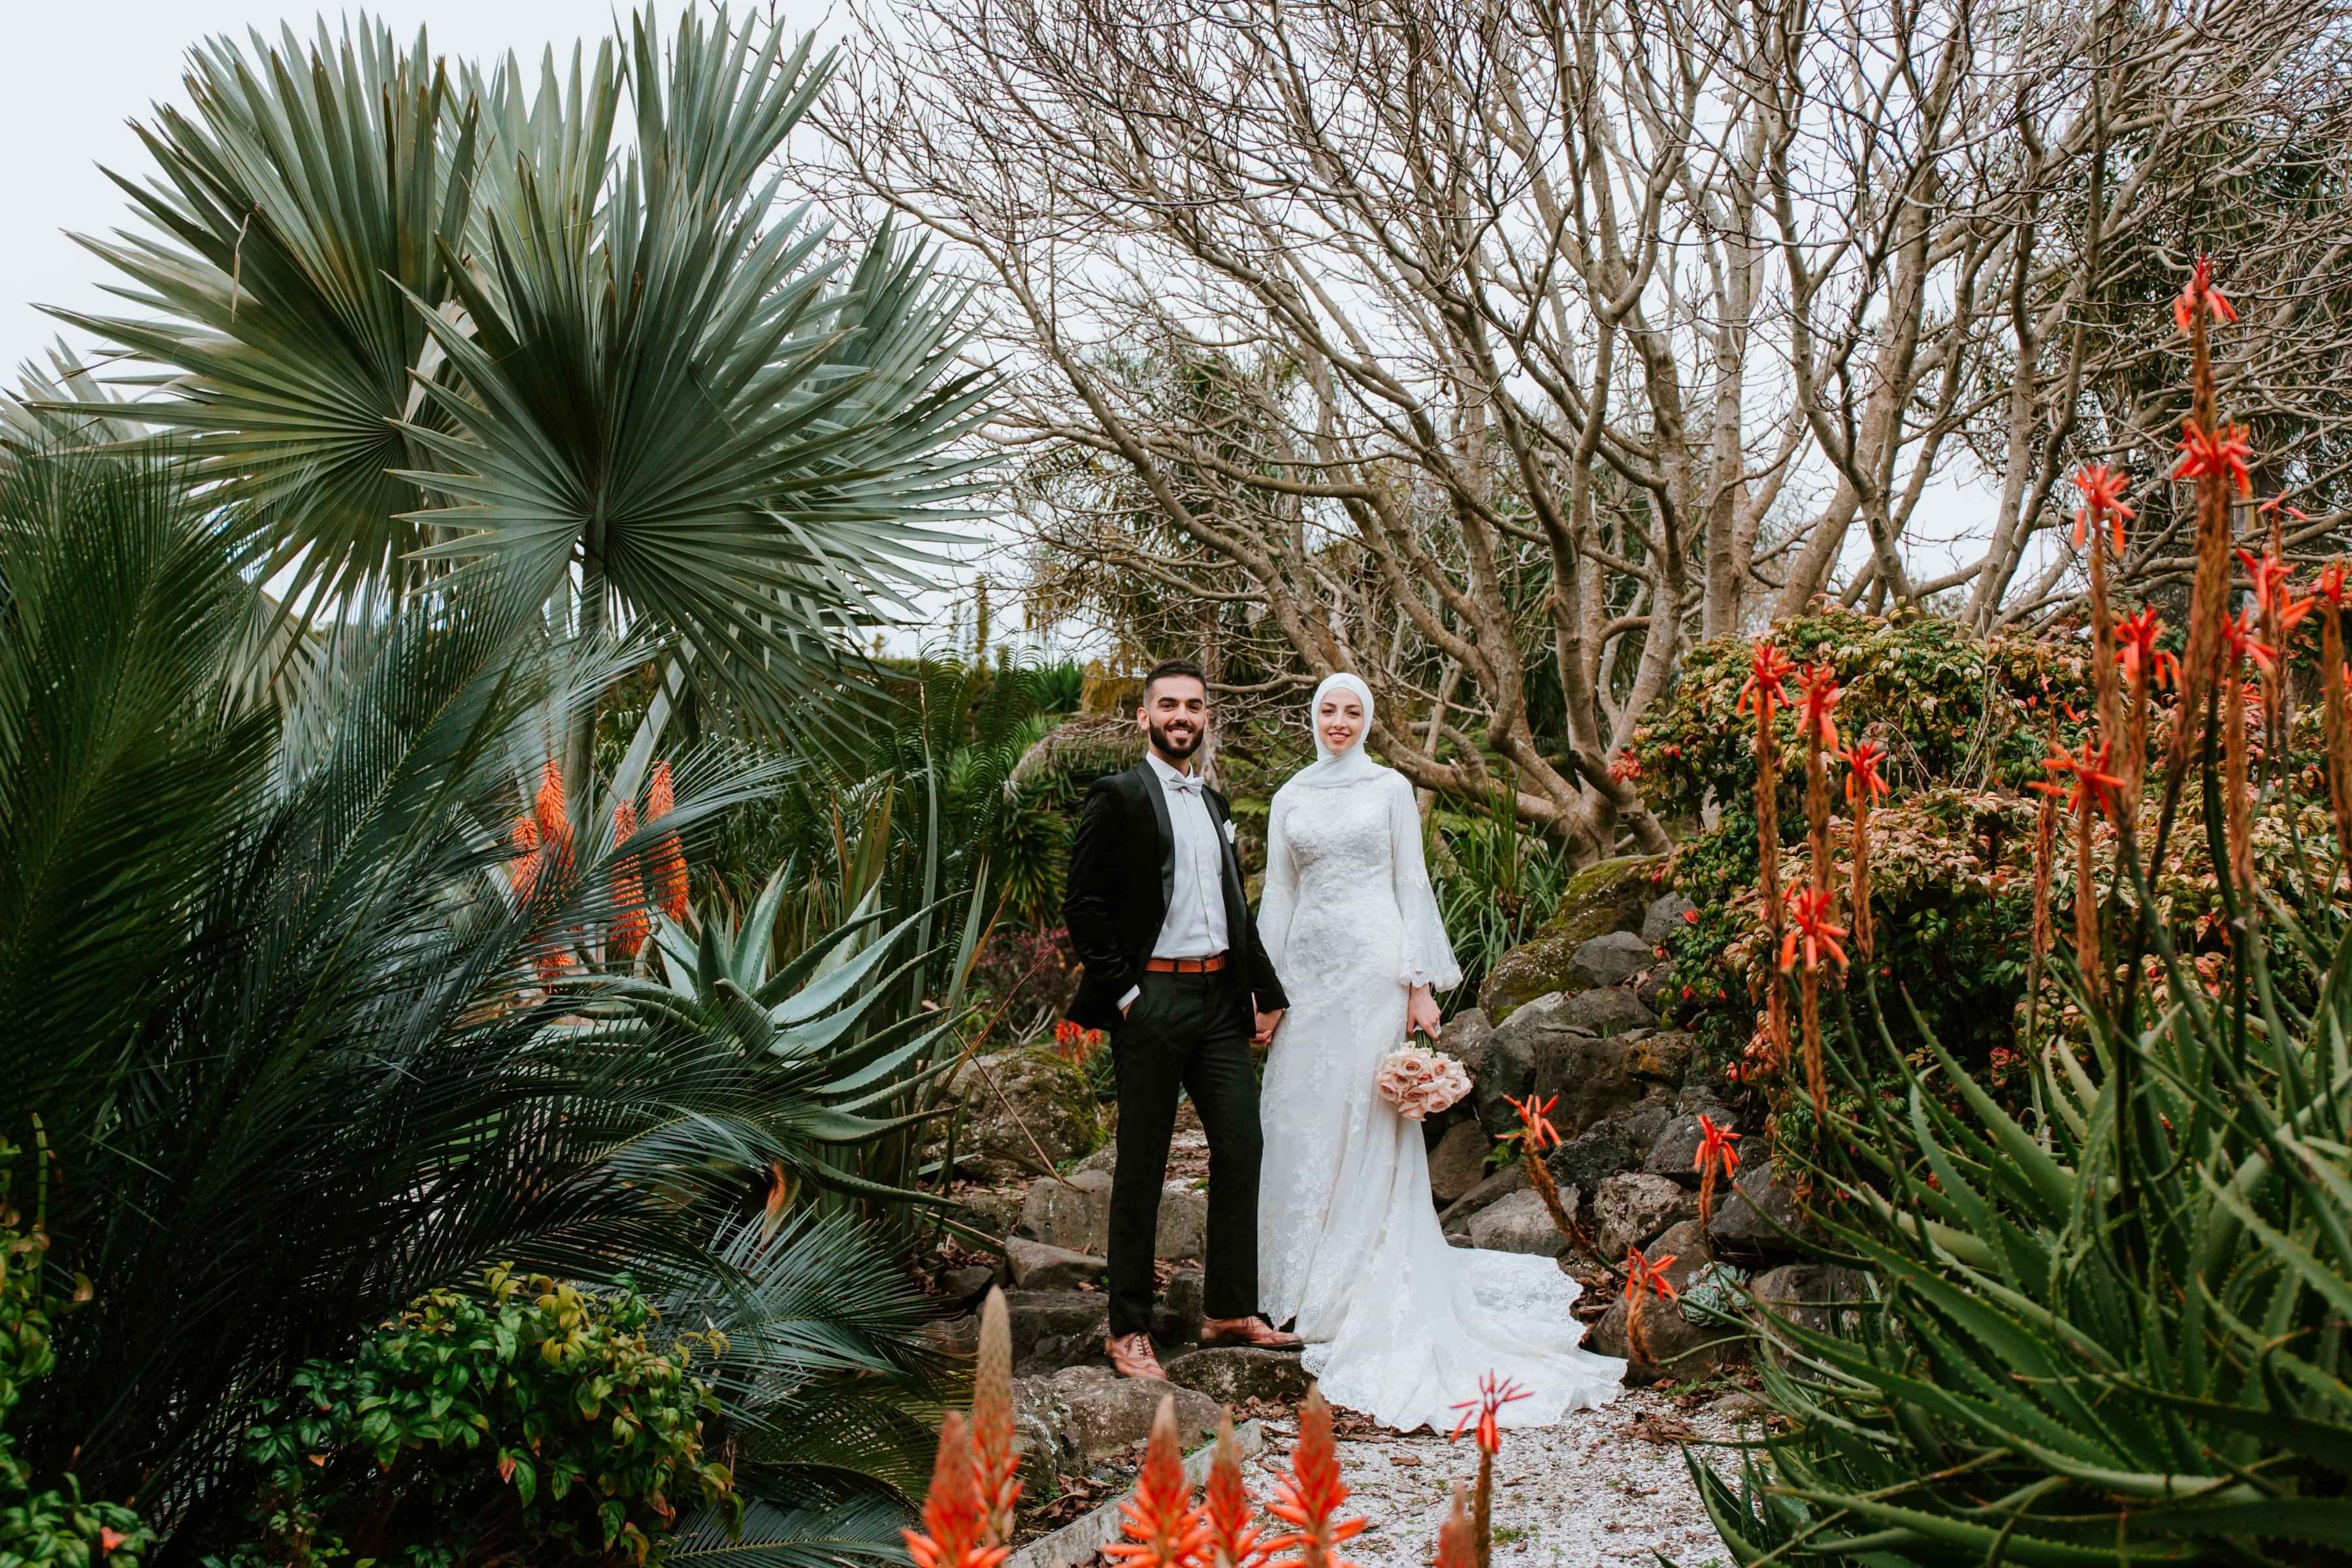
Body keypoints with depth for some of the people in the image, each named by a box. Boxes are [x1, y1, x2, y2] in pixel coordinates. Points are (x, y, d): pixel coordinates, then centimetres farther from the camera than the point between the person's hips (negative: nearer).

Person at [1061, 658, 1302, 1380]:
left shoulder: (1214, 803, 17)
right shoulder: (1118, 797, -6)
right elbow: (1082, 906, -10)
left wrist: (1264, 991, 15)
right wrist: (1123, 993, -14)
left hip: (1220, 1000, 7)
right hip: (1152, 1002, -7)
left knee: (1242, 1147, 8)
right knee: (1142, 1168, 2)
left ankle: (1230, 1310, 21)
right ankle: (1128, 1330, 13)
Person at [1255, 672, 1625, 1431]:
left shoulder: (1390, 788, 3)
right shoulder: (1291, 797, 11)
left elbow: (1411, 884, 1)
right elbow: (1278, 893, 11)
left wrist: (1421, 983, -6)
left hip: (1371, 963, -3)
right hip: (1308, 965, 3)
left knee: (1368, 1122, -2)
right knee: (1302, 1120, 5)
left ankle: (1364, 1285, 9)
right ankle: (1307, 1276, 19)